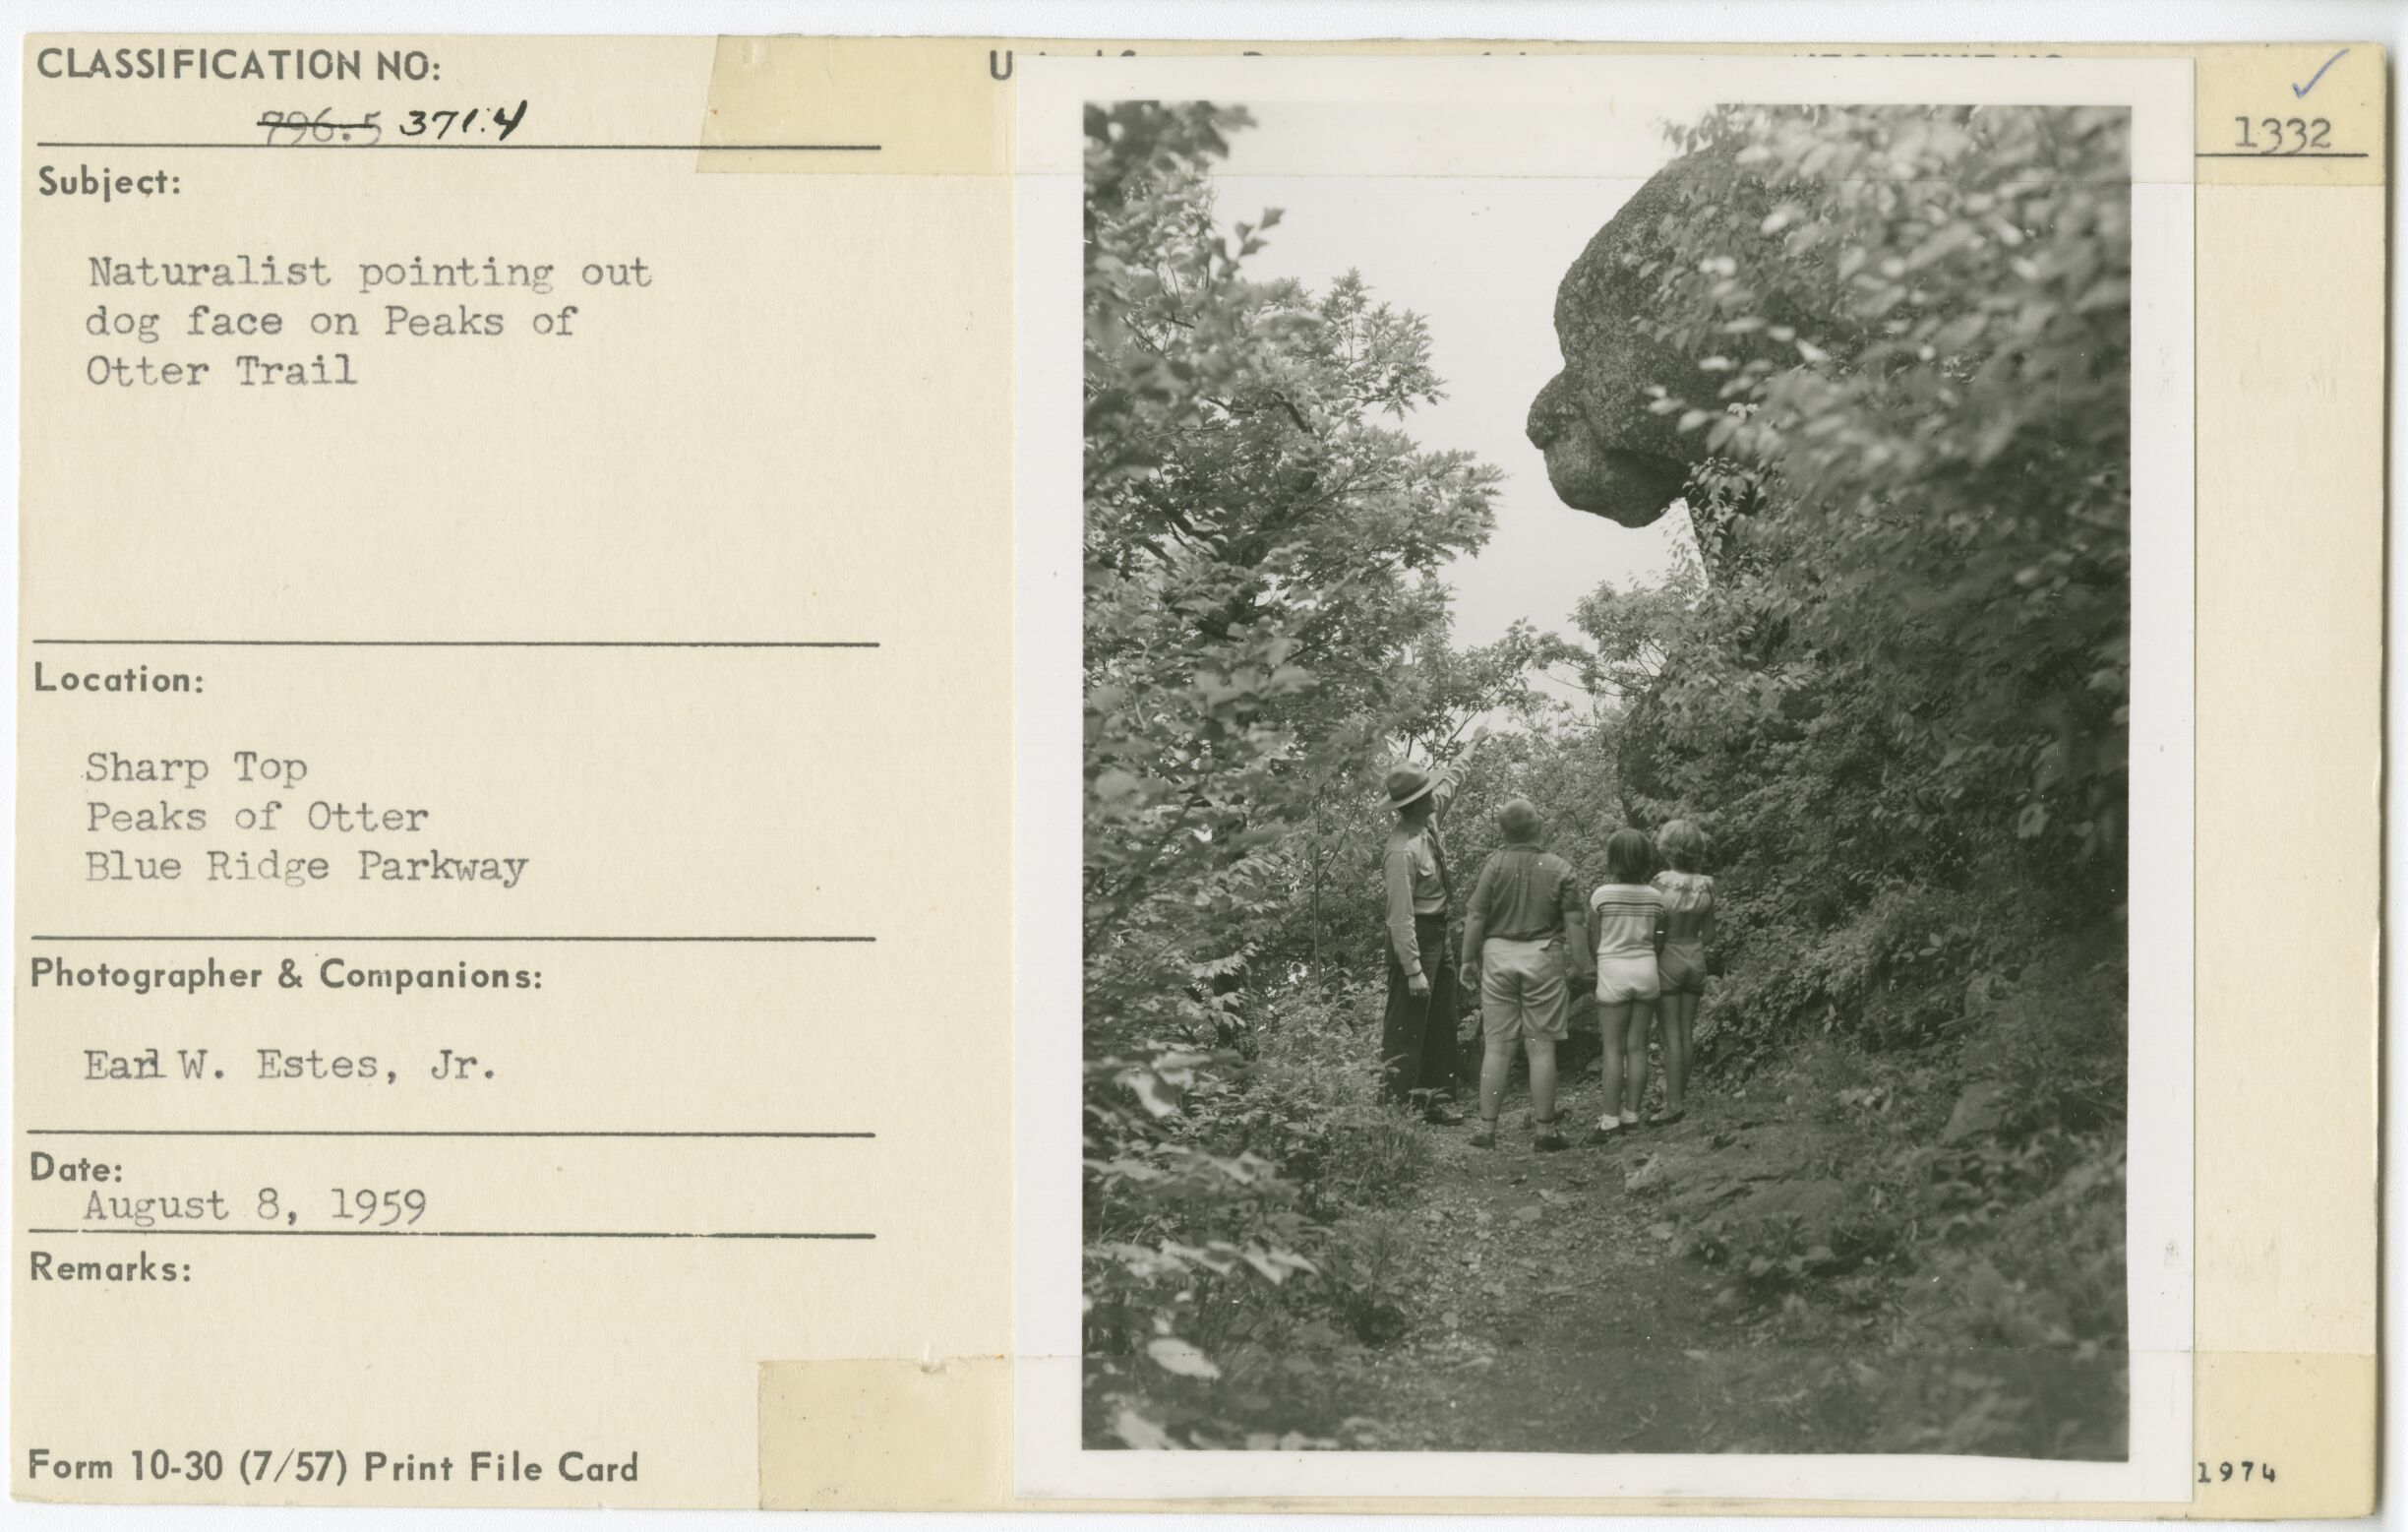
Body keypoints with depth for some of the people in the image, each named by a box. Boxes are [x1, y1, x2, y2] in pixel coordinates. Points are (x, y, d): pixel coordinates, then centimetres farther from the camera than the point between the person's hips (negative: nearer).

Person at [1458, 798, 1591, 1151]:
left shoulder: (1494, 863, -5)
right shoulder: (1559, 868, -3)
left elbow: (1475, 916, -3)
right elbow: (1575, 922, -3)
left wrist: (1469, 958, 6)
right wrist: (1579, 965, 5)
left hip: (1498, 953, 1)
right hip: (1544, 957, -1)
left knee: (1496, 1046, 5)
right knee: (1541, 1047, 3)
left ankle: (1487, 1129, 6)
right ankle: (1544, 1131, 5)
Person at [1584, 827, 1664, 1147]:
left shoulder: (1602, 895, -8)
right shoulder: (1654, 898, 1)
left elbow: (1593, 937, -1)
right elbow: (1657, 937, 6)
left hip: (1614, 968, -3)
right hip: (1647, 968, 3)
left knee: (1613, 1049, -2)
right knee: (1637, 1047, 8)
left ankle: (1610, 1120, -5)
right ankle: (1631, 1114, 10)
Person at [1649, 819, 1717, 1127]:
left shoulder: (1661, 883, -15)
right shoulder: (1705, 886, -1)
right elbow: (1709, 934, 6)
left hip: (1667, 960, -4)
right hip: (1696, 959, 5)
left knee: (1671, 1035, -2)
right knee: (1685, 1032, 11)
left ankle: (1674, 1103, -4)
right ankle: (1681, 1097, 17)